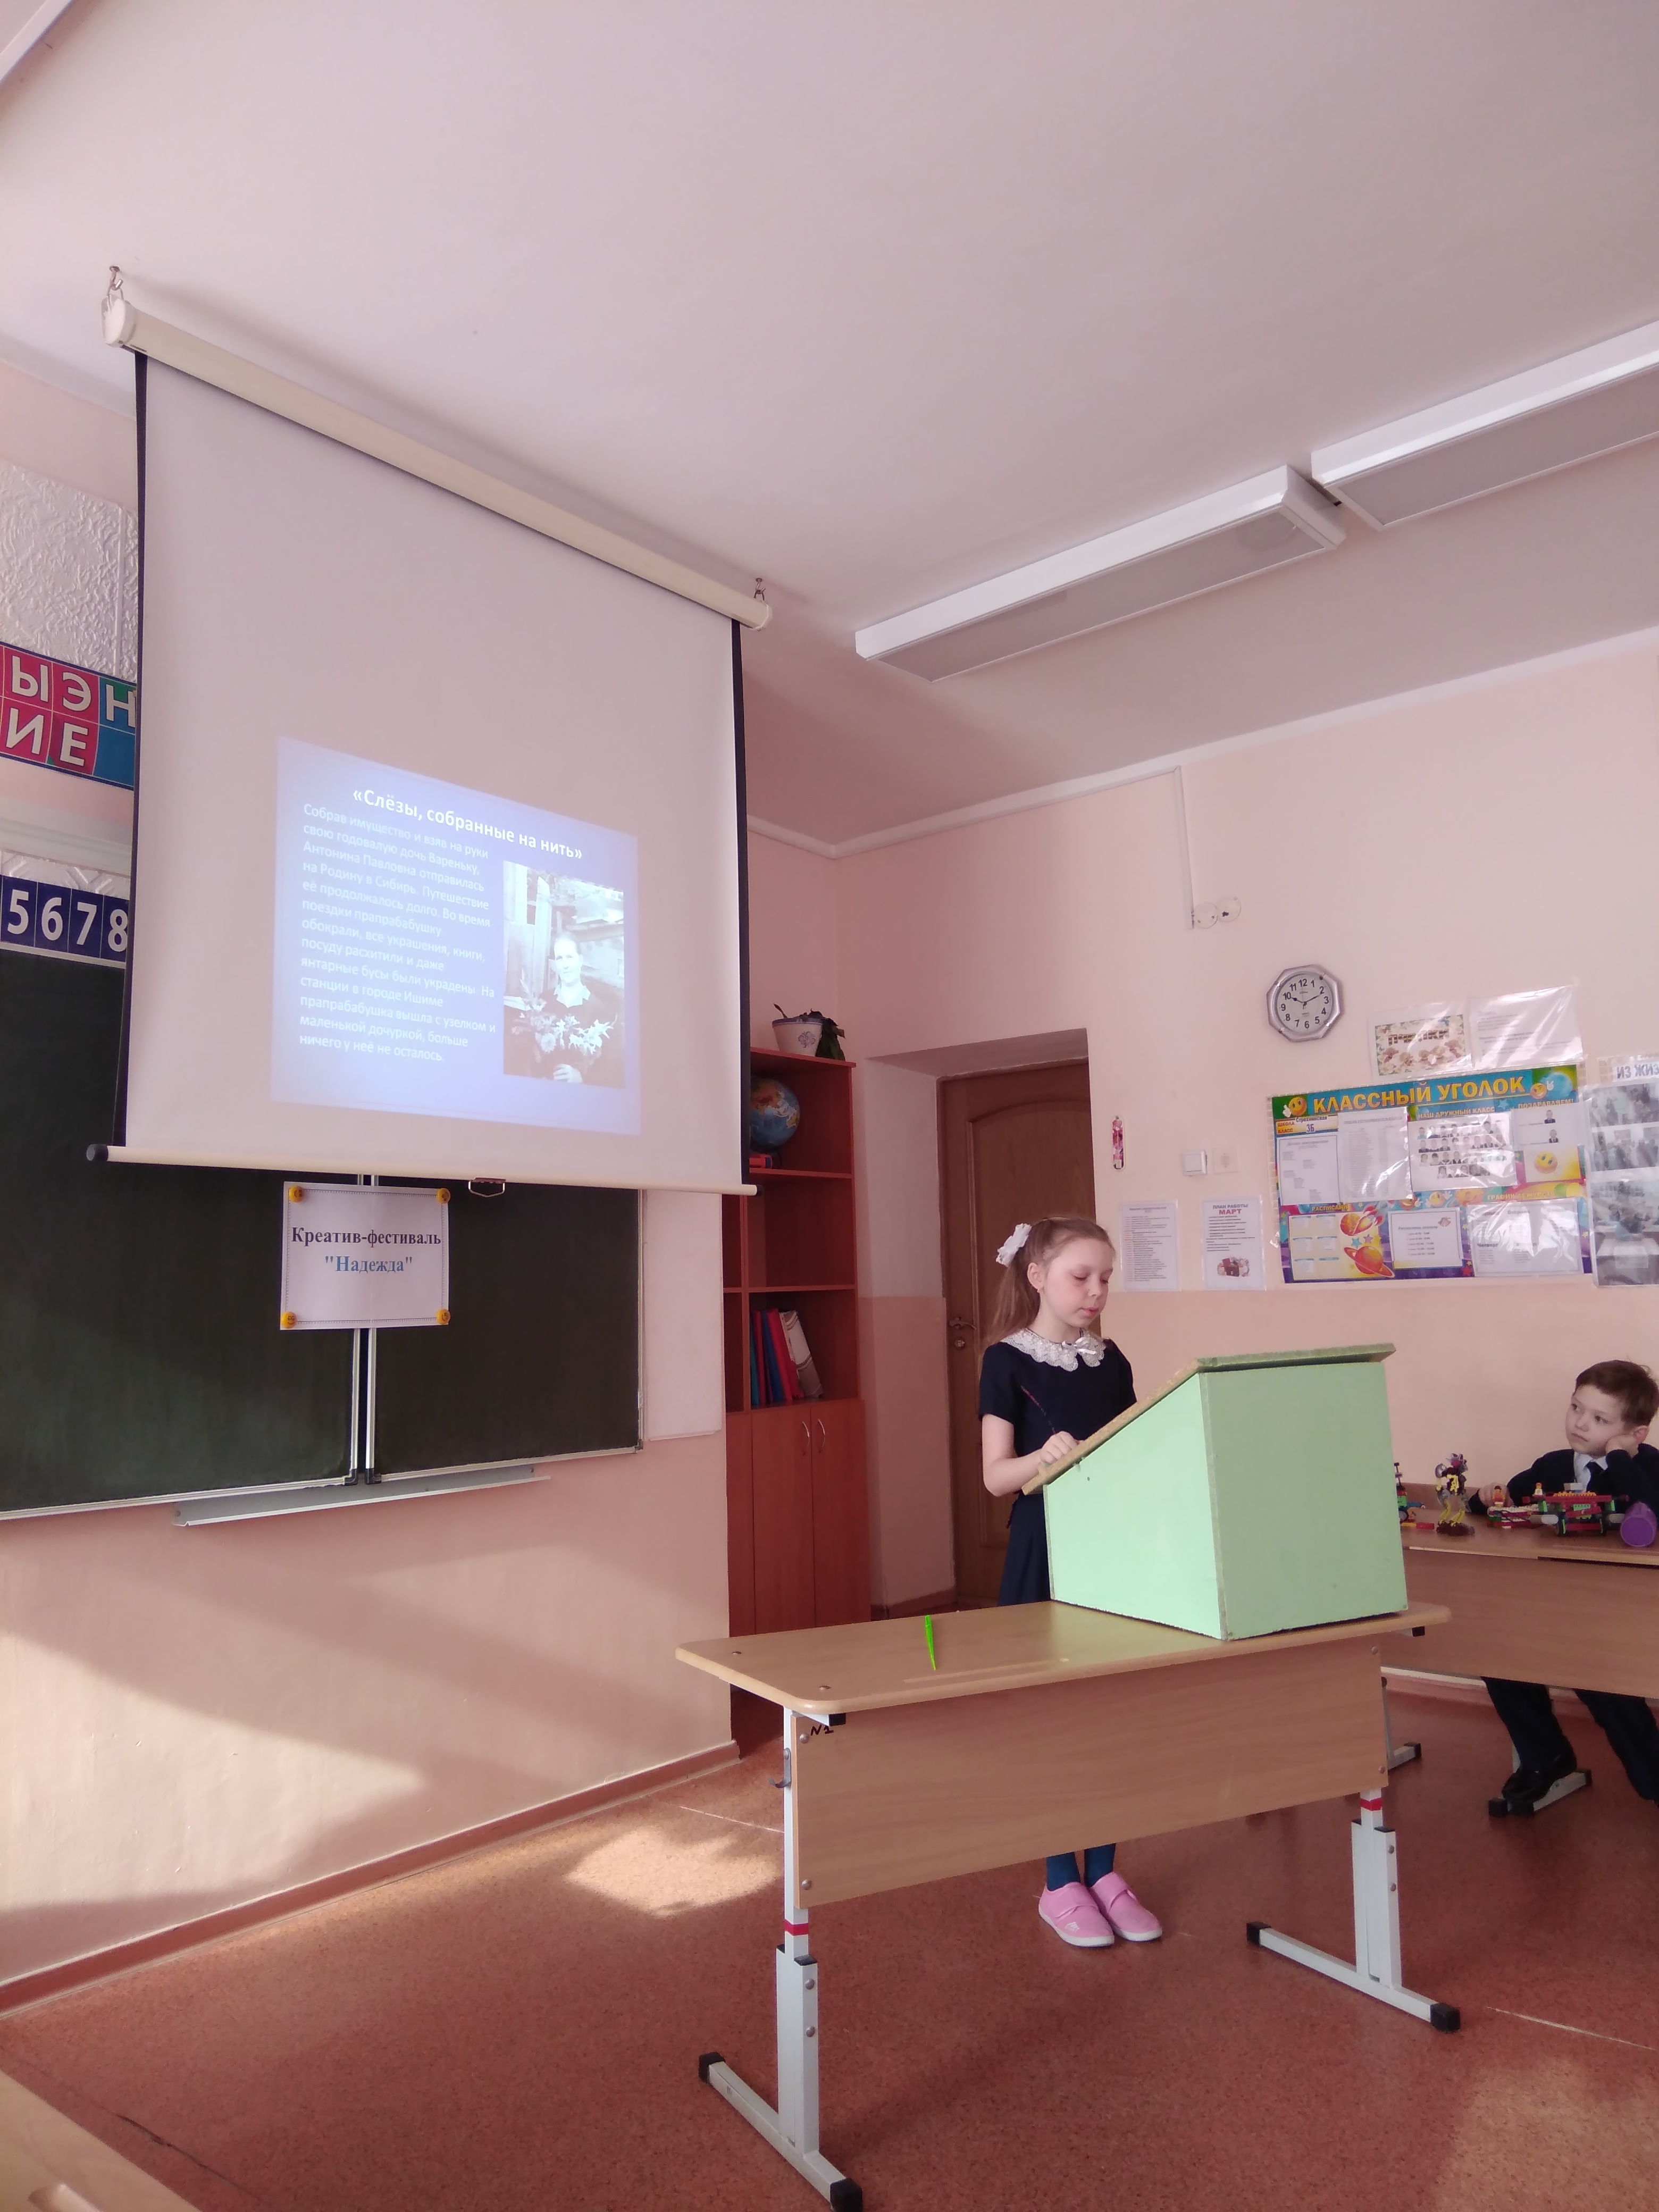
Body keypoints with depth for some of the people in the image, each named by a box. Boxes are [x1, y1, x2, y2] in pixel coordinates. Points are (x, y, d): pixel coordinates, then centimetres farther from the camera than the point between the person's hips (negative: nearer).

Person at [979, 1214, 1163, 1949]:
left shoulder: (1110, 1362, 7)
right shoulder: (1008, 1361, -8)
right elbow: (997, 1475, -13)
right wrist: (1045, 1456, -31)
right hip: (1044, 1556, -5)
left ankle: (1104, 1872, 27)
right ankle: (1059, 1884, 20)